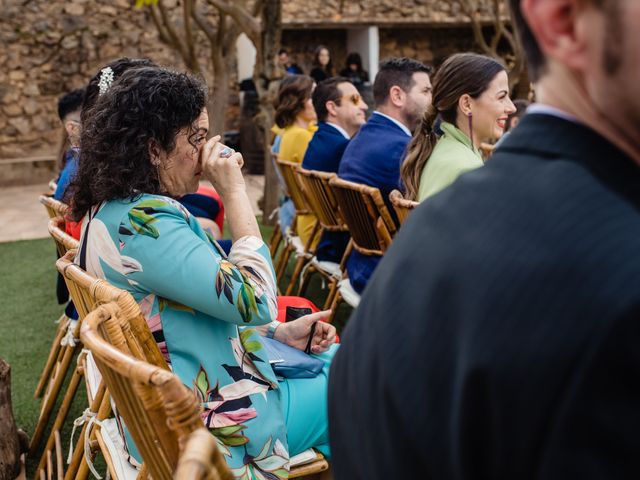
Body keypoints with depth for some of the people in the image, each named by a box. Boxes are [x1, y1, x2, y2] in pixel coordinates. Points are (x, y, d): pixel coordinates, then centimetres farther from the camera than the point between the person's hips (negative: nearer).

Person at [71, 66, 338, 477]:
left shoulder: (114, 209, 6)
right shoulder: (143, 221, -27)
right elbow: (254, 300, -27)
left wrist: (281, 332, 5)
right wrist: (234, 191, -21)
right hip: (207, 422, -10)